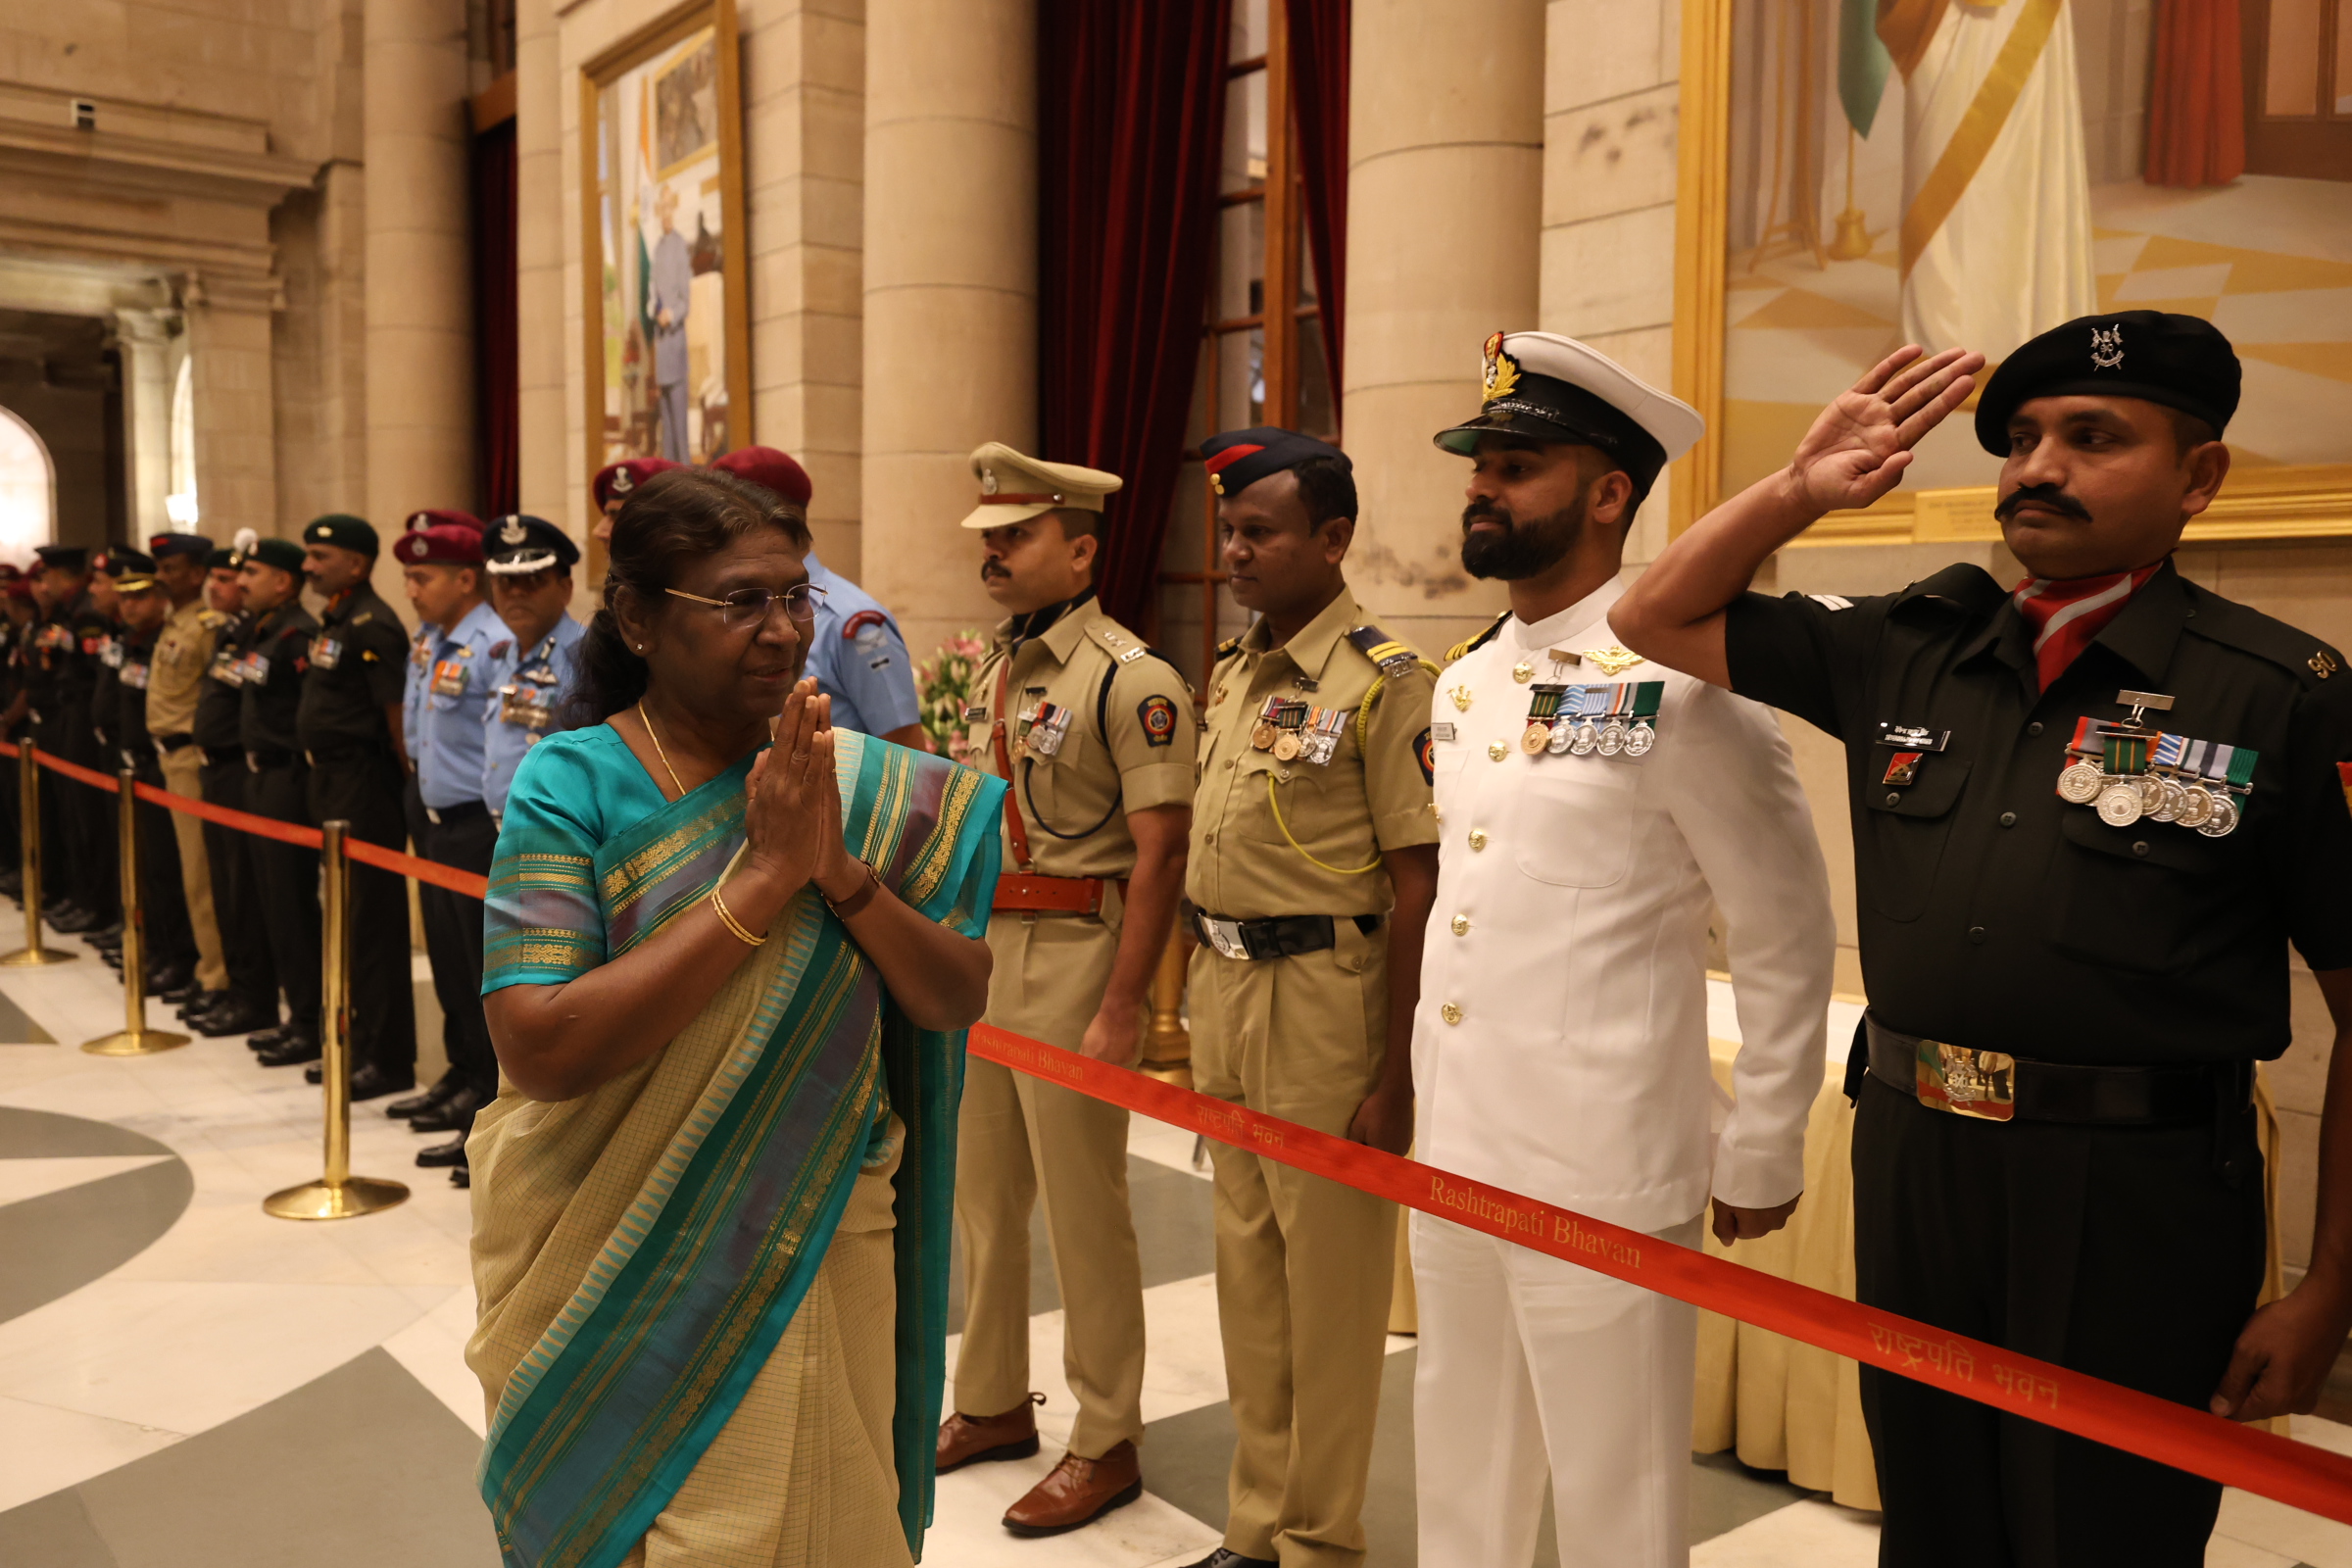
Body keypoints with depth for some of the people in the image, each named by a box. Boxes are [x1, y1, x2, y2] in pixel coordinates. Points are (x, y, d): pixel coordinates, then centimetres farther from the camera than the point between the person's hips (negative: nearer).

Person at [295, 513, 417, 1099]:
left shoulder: (372, 626, -16)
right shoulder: (334, 622, 15)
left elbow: (399, 716, -20)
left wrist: (402, 782, -14)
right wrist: (323, 778, 18)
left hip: (365, 789, -10)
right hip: (332, 785, 10)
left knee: (374, 921, -5)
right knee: (344, 914, 15)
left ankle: (389, 1060, 2)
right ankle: (357, 1044, 25)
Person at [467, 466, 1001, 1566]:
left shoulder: (866, 786, -3)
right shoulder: (572, 784, -12)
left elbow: (959, 1002, -6)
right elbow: (541, 1049, -24)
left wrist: (843, 872, -22)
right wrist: (761, 878, -26)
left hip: (832, 1257, 3)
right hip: (635, 1279, -3)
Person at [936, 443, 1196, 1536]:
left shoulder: (1131, 680, -13)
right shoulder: (991, 672, 12)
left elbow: (1161, 853, -17)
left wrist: (1120, 1012, -20)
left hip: (1073, 958, -8)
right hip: (977, 953, 8)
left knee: (1083, 1210, 3)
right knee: (982, 1195, 17)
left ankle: (1106, 1445, 20)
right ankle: (992, 1404, 35)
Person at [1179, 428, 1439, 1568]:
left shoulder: (1382, 680, -13)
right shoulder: (1230, 672, 10)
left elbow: (1419, 884, -16)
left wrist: (1394, 1077, -17)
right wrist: (1201, 1005, 16)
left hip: (1322, 996, -8)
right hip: (1224, 989, 8)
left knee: (1328, 1273, 7)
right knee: (1247, 1264, 17)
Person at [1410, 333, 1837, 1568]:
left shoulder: (1680, 686, -14)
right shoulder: (1463, 682, 8)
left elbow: (1788, 939, -9)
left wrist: (1762, 1154, -5)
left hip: (1605, 1169, -7)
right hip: (1453, 1151, 7)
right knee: (1460, 1468, 21)